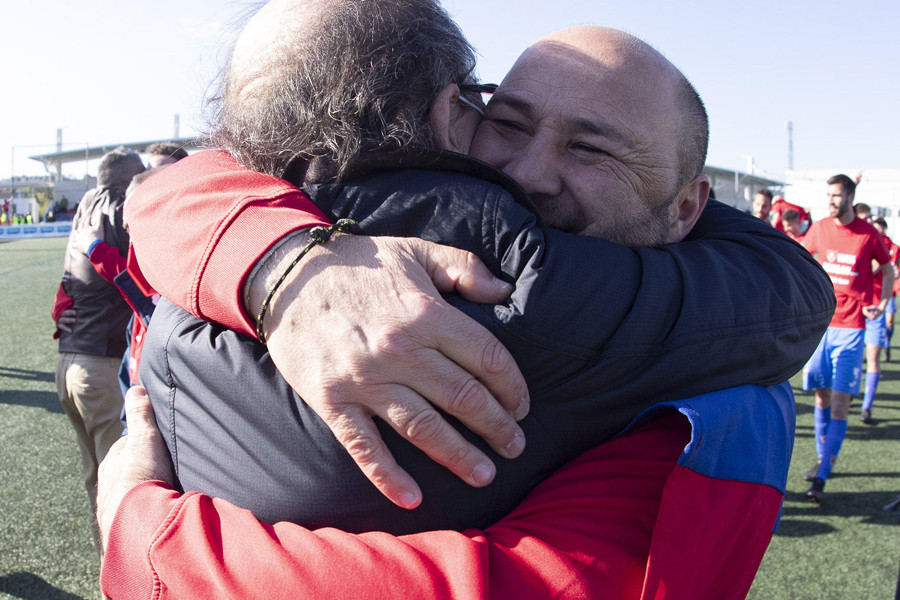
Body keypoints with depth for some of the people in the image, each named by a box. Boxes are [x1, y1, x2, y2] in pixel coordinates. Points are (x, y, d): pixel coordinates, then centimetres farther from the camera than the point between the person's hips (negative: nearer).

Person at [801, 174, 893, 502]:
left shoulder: (869, 234, -3)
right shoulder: (820, 229, 4)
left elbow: (887, 269, 12)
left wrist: (882, 303, -3)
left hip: (851, 326, -3)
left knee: (840, 401, -6)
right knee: (821, 394, 10)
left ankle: (821, 477, -6)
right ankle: (824, 459, 27)